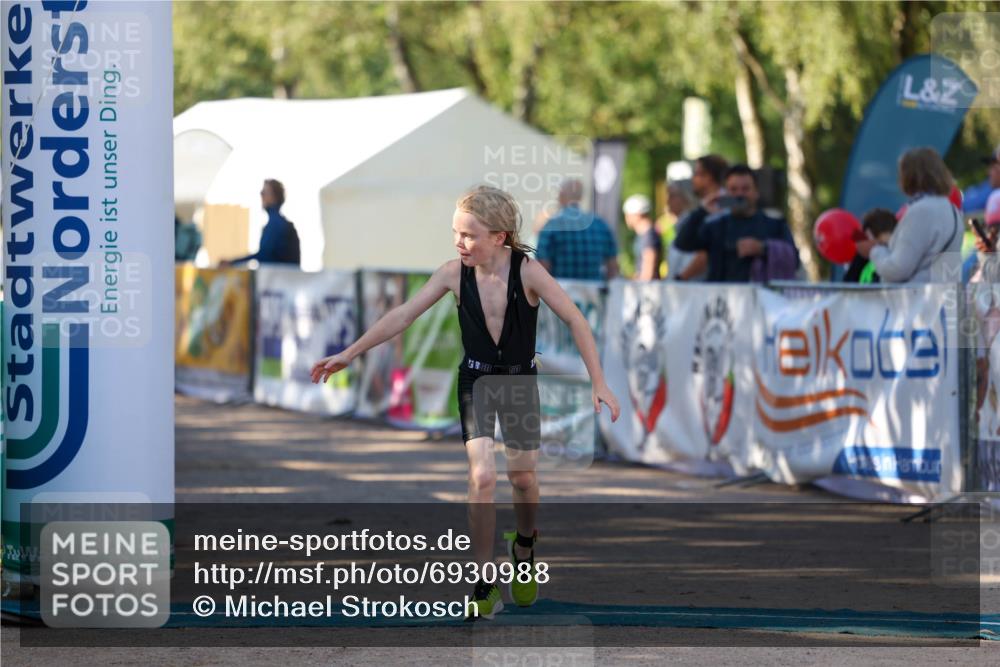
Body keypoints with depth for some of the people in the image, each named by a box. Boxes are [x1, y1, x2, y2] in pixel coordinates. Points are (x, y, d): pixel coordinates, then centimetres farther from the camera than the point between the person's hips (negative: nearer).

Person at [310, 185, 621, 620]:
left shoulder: (526, 271, -20)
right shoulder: (454, 274, -14)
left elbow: (576, 322, -16)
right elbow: (402, 316, -8)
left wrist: (599, 384, -19)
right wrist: (350, 353, -9)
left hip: (520, 381, 0)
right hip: (476, 382, 0)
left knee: (522, 476, 7)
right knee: (482, 476, -14)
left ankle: (524, 545, 40)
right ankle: (484, 586, -8)